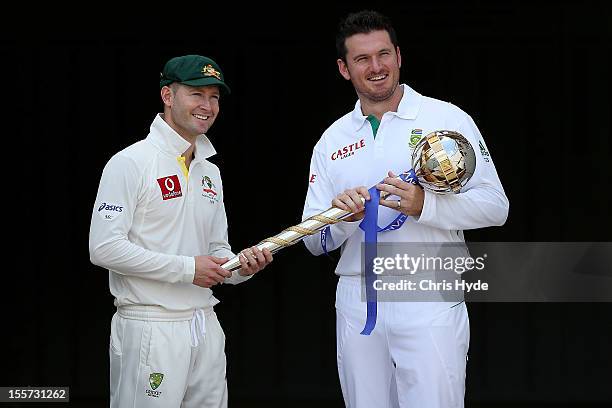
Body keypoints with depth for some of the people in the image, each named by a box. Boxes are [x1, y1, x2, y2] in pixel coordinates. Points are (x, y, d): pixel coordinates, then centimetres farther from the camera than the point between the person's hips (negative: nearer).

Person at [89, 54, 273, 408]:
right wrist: (187, 268, -16)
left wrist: (242, 266, 0)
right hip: (150, 329, -7)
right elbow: (104, 247, -16)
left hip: (205, 326, 7)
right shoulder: (131, 163, -8)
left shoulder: (210, 172, 17)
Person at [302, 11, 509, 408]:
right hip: (356, 301, 4)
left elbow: (495, 205, -4)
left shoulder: (448, 119, 1)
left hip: (429, 299, -4)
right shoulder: (332, 140, 12)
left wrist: (425, 205, -20)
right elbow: (314, 240, 9)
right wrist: (342, 218, -13)